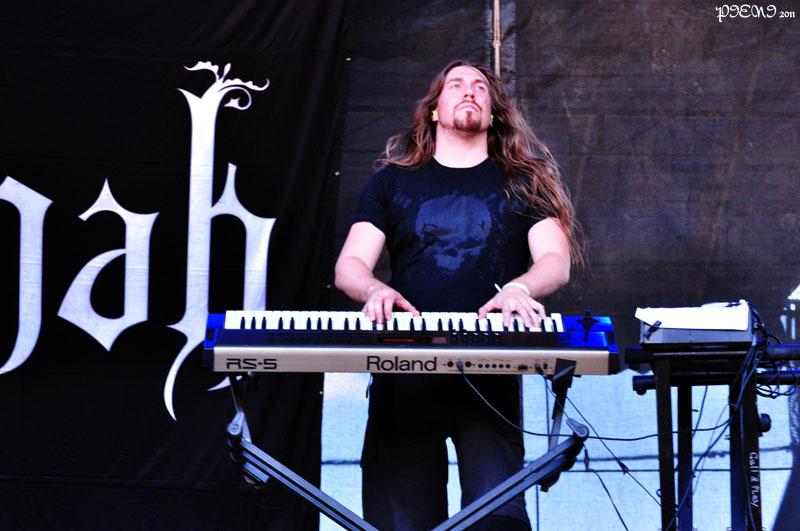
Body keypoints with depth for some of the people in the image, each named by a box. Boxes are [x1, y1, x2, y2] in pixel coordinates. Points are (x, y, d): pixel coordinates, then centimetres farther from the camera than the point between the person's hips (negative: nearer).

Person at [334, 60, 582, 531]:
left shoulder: (522, 182, 16)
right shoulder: (393, 182, 18)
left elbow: (556, 261, 4)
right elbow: (349, 264, 10)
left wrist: (519, 287, -18)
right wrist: (375, 290, -14)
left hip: (491, 371, -1)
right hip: (405, 366, 1)